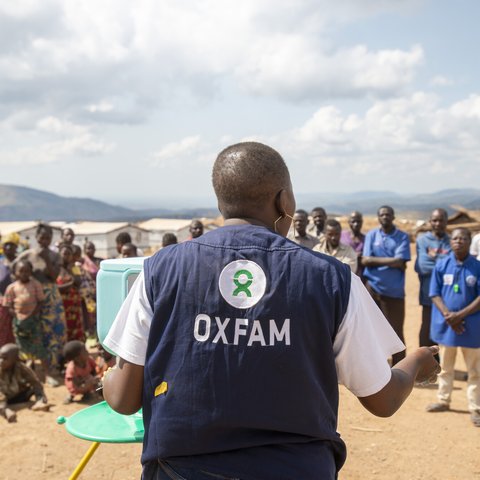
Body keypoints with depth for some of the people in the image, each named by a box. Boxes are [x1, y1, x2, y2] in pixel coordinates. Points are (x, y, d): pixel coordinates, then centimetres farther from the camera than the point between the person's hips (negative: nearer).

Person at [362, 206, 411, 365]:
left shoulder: (402, 237, -1)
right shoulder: (371, 235, 4)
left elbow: (400, 263, -13)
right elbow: (365, 260, -7)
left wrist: (376, 260, -9)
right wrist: (391, 262, -11)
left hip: (394, 291, -2)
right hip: (373, 288, 2)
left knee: (396, 331, 3)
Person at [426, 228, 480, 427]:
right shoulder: (441, 266, -2)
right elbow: (435, 294, -1)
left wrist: (460, 315, -17)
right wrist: (448, 315, -14)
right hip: (445, 324, 2)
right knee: (445, 367, 16)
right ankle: (443, 400, 30)